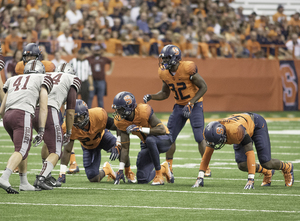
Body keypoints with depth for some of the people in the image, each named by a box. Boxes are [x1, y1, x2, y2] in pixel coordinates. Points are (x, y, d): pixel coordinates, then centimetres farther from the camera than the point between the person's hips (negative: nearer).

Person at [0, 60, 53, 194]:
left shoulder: (13, 80, 30)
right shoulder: (42, 79, 18)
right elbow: (43, 108, 7)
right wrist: (41, 131, 3)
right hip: (23, 115, -6)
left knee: (24, 148, 22)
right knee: (21, 151, -11)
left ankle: (24, 183, 22)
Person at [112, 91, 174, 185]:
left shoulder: (144, 111, -30)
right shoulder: (121, 122, -15)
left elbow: (162, 130, -31)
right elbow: (125, 147, -10)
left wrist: (140, 129, -38)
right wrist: (120, 170, -14)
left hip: (164, 140, -6)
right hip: (148, 145, 6)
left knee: (150, 140, -41)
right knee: (142, 179, -5)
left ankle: (159, 174, -24)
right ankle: (163, 169, 25)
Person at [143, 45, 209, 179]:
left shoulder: (187, 68, -24)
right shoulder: (164, 73, -4)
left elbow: (203, 87, -17)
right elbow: (165, 94, 10)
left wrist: (190, 104, -23)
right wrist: (151, 97, -8)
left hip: (195, 105, -6)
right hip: (179, 106, 6)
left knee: (199, 137, -13)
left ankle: (206, 167, 0)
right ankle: (168, 167, 17)